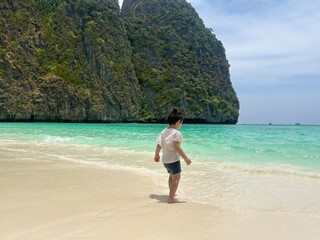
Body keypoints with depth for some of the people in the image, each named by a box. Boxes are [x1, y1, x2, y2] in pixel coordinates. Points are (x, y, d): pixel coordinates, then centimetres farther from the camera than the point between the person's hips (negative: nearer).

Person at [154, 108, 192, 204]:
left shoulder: (164, 132, 5)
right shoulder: (177, 133, -18)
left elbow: (159, 145, 7)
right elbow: (177, 147, -25)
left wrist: (156, 155, 21)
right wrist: (186, 158, -22)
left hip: (165, 160, 8)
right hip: (173, 160, -8)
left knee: (171, 176, 26)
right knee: (176, 177, 1)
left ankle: (172, 193, 40)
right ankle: (171, 198, -2)